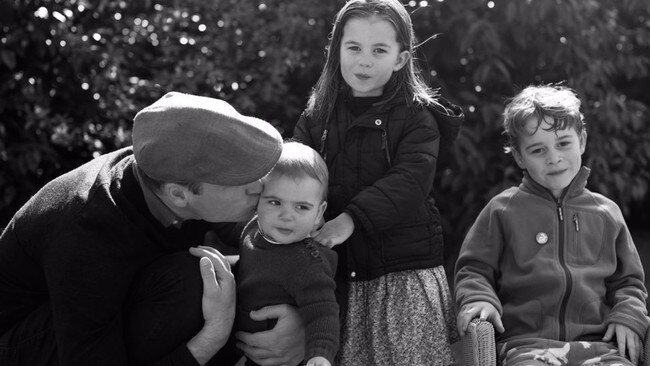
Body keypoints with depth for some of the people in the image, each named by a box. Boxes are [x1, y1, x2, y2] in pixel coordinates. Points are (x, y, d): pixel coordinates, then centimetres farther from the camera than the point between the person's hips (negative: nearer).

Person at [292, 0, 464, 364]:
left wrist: (351, 218, -29)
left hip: (406, 272, -3)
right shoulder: (316, 119, 10)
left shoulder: (417, 116, -2)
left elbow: (411, 181, -17)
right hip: (337, 275, 3)